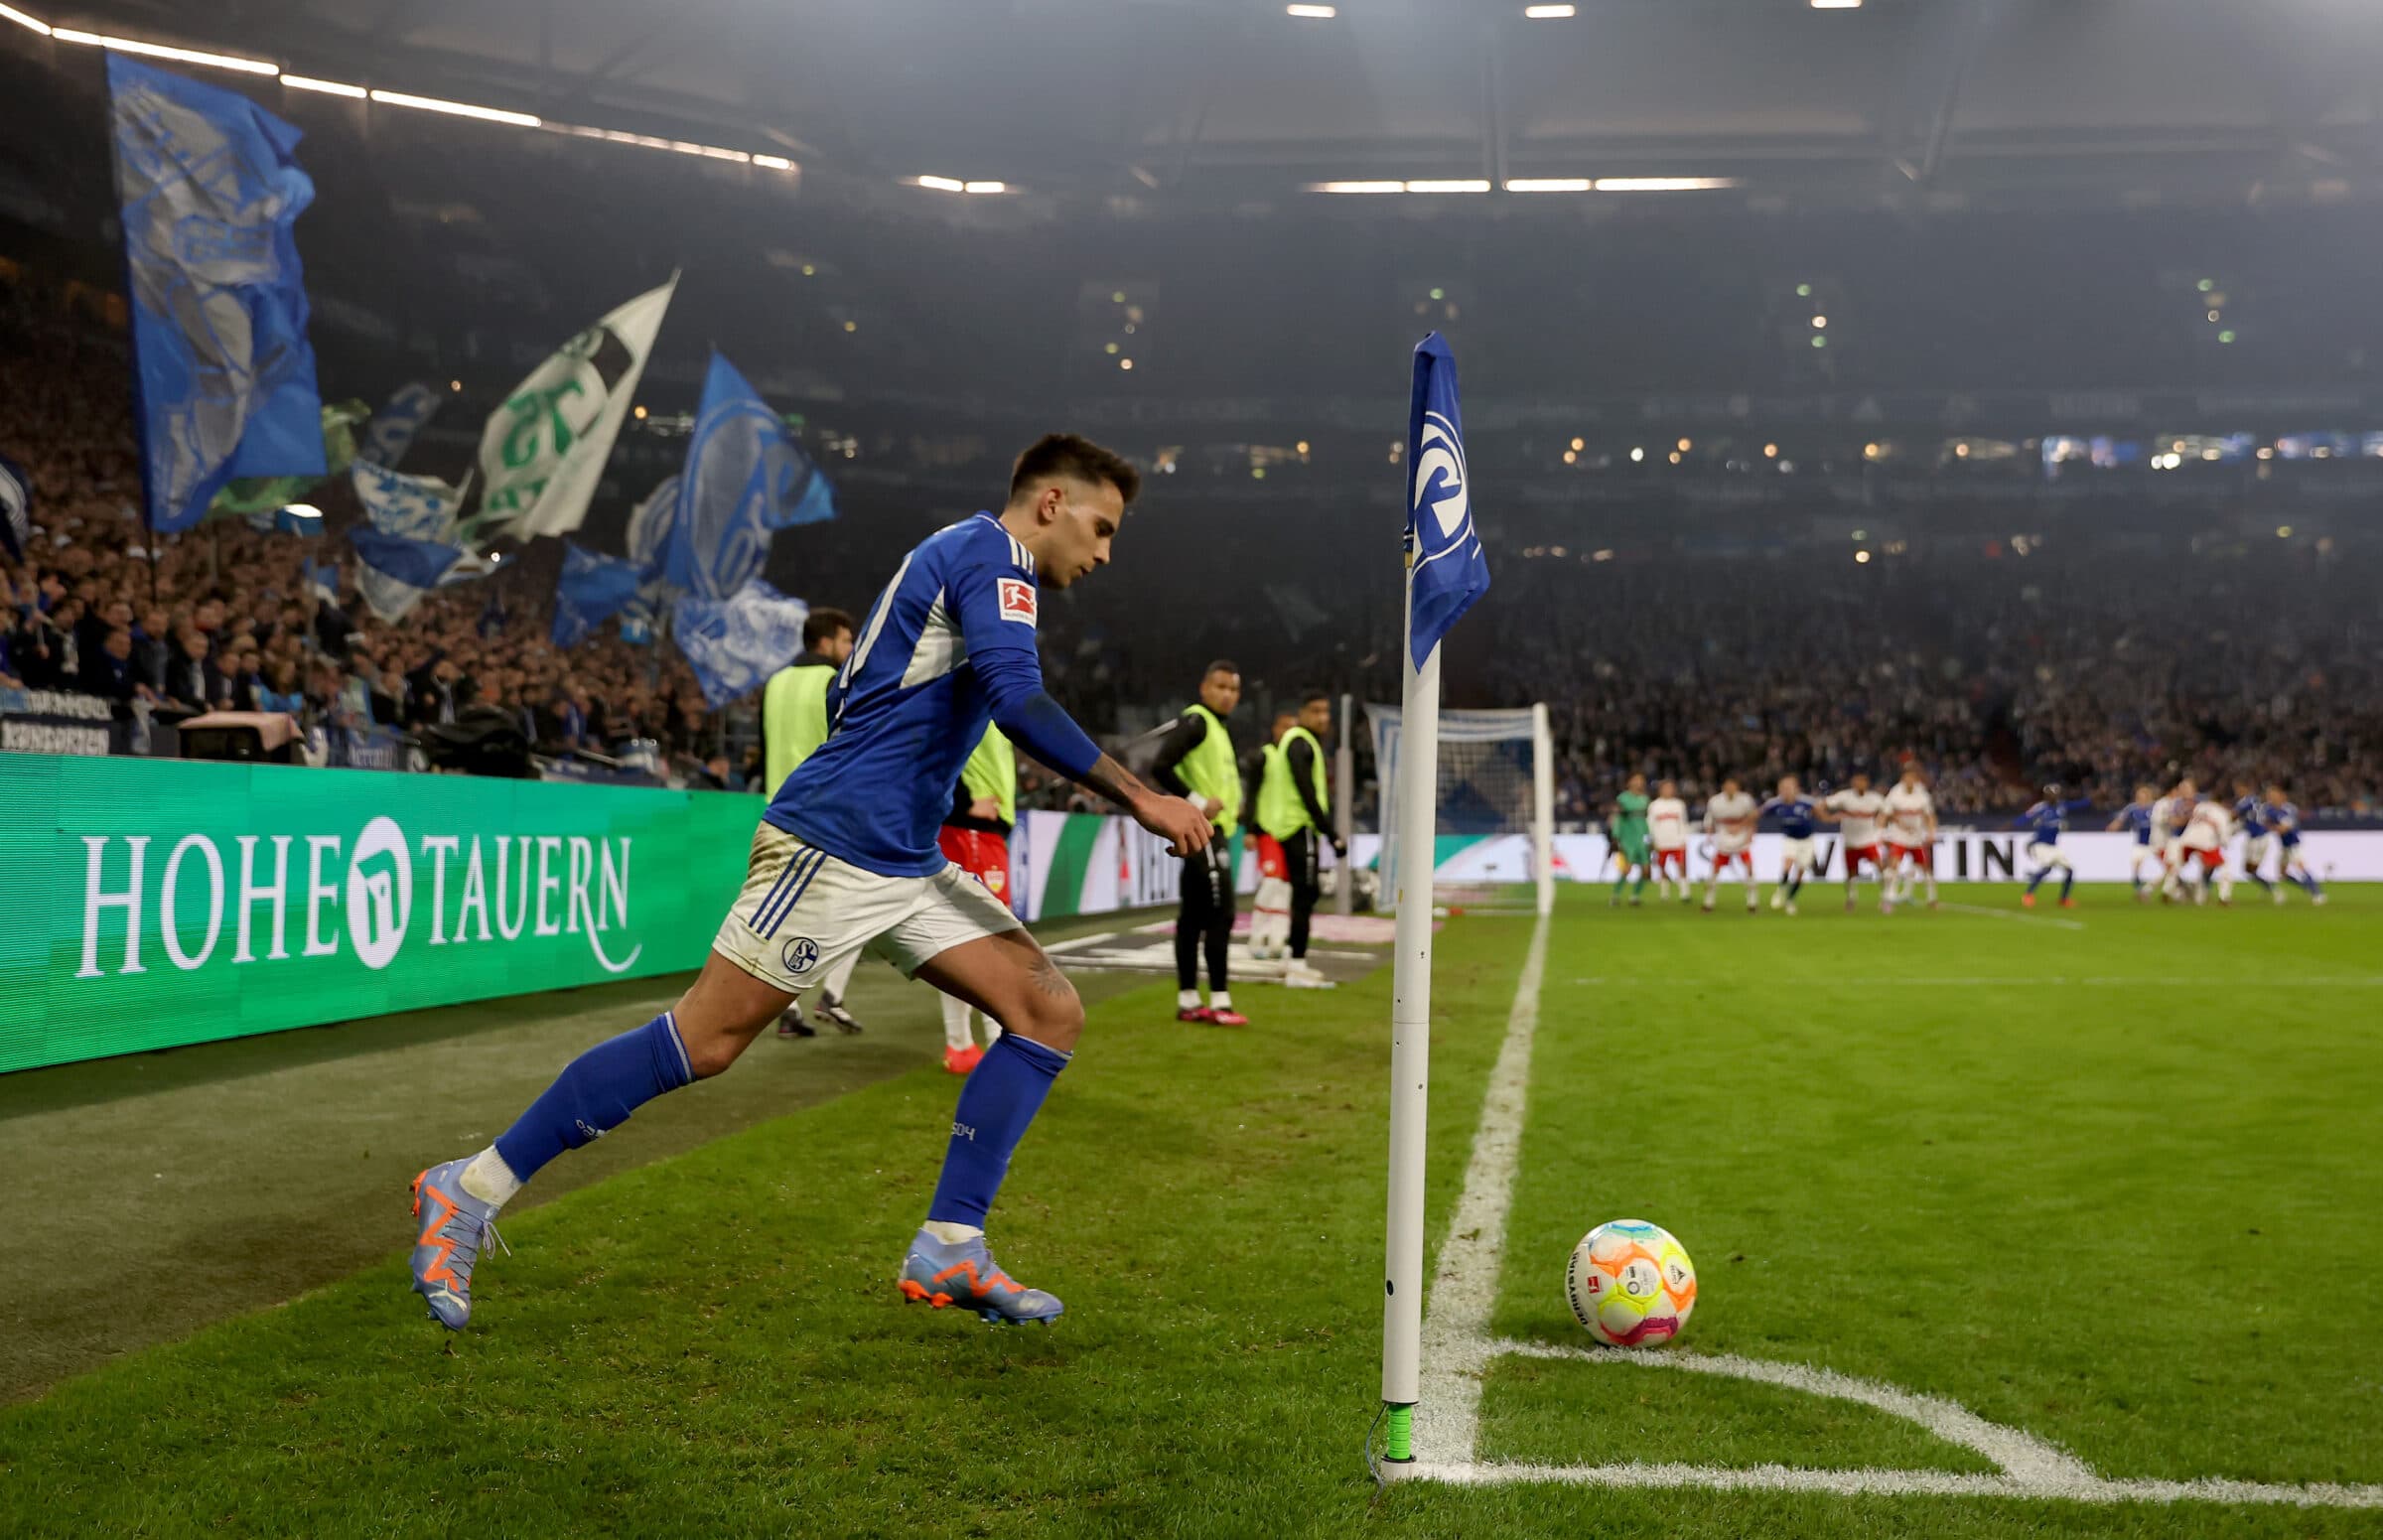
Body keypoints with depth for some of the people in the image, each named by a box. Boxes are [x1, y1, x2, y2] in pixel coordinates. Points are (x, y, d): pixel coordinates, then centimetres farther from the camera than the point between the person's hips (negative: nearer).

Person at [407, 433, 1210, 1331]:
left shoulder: (958, 556, 22)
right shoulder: (990, 552, -8)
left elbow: (848, 698, 28)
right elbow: (1016, 699, -25)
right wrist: (1141, 800, -23)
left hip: (903, 864, 10)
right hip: (835, 846, -10)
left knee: (1050, 1012, 0)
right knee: (704, 1039, -8)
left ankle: (948, 1251, 1)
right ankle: (471, 1189, 5)